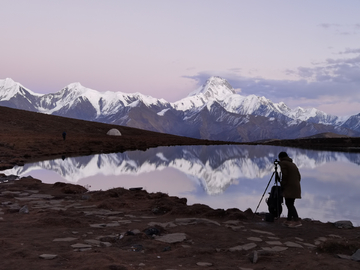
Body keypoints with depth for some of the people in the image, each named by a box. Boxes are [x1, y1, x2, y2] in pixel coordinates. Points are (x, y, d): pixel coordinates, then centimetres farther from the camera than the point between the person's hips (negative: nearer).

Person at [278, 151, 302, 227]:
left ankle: (297, 220, -19)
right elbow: (299, 176, 16)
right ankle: (289, 220, 17)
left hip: (289, 187, -9)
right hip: (296, 187, 9)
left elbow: (284, 175, -13)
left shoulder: (283, 163, -2)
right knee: (290, 204, 14)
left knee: (289, 204, -10)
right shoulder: (293, 164, 22)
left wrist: (282, 185, -4)